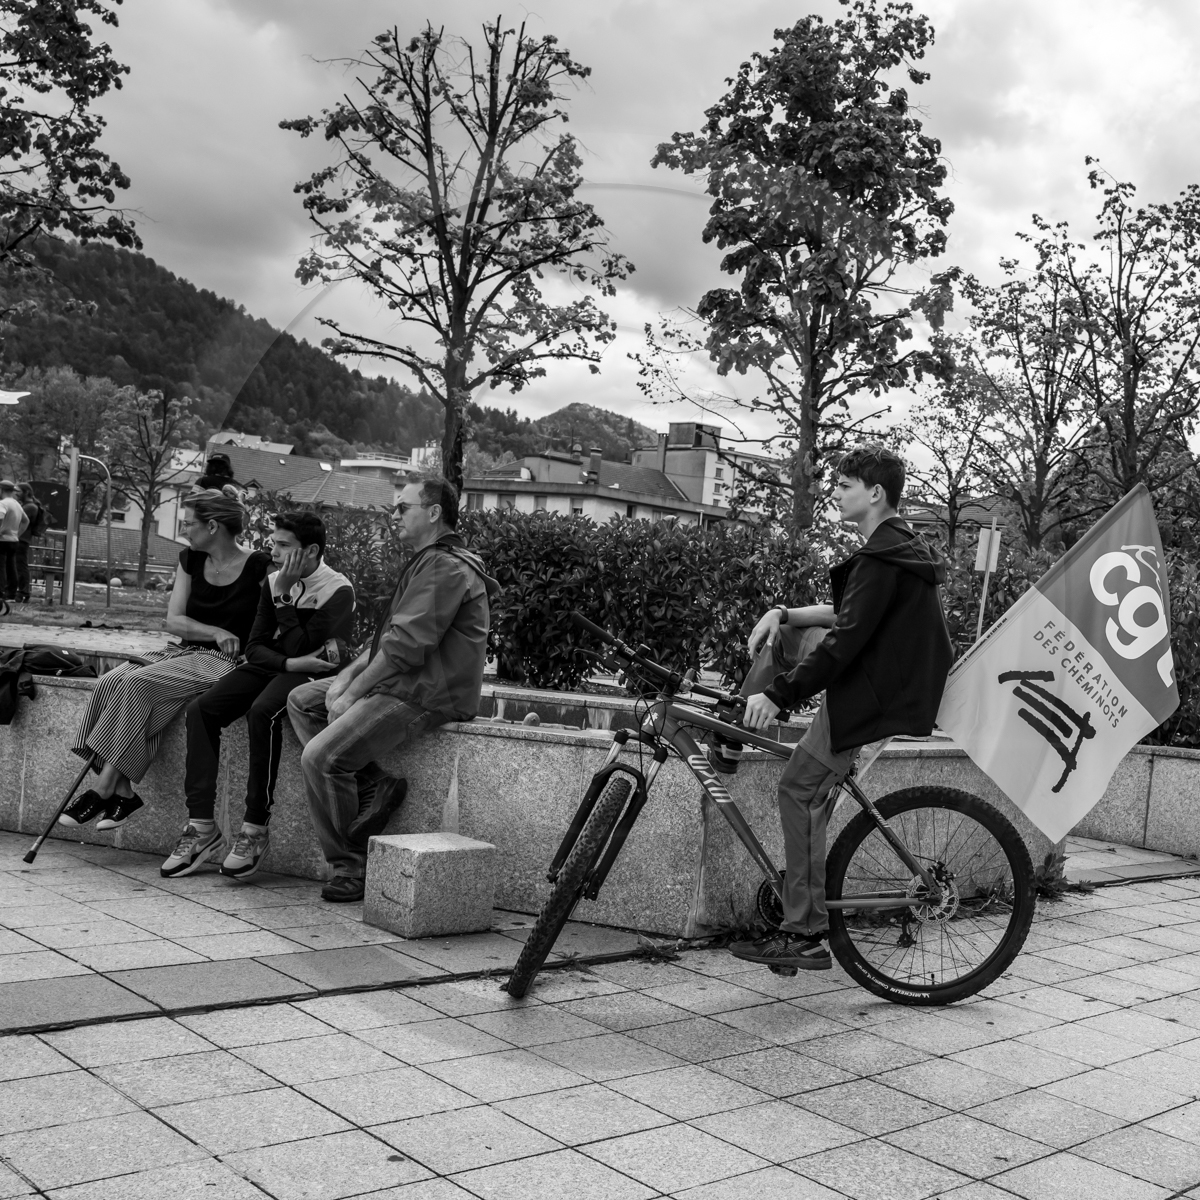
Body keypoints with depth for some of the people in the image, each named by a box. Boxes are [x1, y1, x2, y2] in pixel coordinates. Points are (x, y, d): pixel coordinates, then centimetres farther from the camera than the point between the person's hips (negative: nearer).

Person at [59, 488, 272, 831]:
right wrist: (216, 632, -9)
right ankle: (122, 792, -23)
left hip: (225, 662, -6)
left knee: (135, 684, -27)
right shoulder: (190, 560, 12)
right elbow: (173, 620, 6)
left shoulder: (258, 567, -7)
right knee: (111, 681, -20)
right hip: (184, 651, 7)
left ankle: (104, 789, -20)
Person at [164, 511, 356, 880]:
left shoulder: (338, 590, -13)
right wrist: (290, 662, -15)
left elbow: (302, 651, -21)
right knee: (200, 709, -15)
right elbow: (254, 647, 4)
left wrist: (283, 597, -19)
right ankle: (202, 827, -16)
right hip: (271, 667, 7)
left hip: (308, 673, -7)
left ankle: (256, 829, -25)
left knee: (262, 712, -35)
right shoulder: (273, 582, 7)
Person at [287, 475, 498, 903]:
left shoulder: (445, 567, -14)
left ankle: (351, 867, -3)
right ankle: (373, 787, -2)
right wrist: (347, 675, 7)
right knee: (301, 700, 9)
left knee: (321, 757, -20)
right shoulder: (428, 562, 22)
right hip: (398, 683, 11)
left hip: (426, 695, -11)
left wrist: (351, 694, -14)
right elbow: (388, 636, 21)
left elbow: (404, 646, -20)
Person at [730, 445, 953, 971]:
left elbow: (845, 641, -25)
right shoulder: (899, 544, 15)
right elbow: (849, 613, 21)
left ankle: (804, 935, -4)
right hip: (884, 686, 10)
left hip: (871, 699, -10)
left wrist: (777, 695, -24)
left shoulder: (883, 557, -18)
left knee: (799, 791, -8)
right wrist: (785, 614, 8)